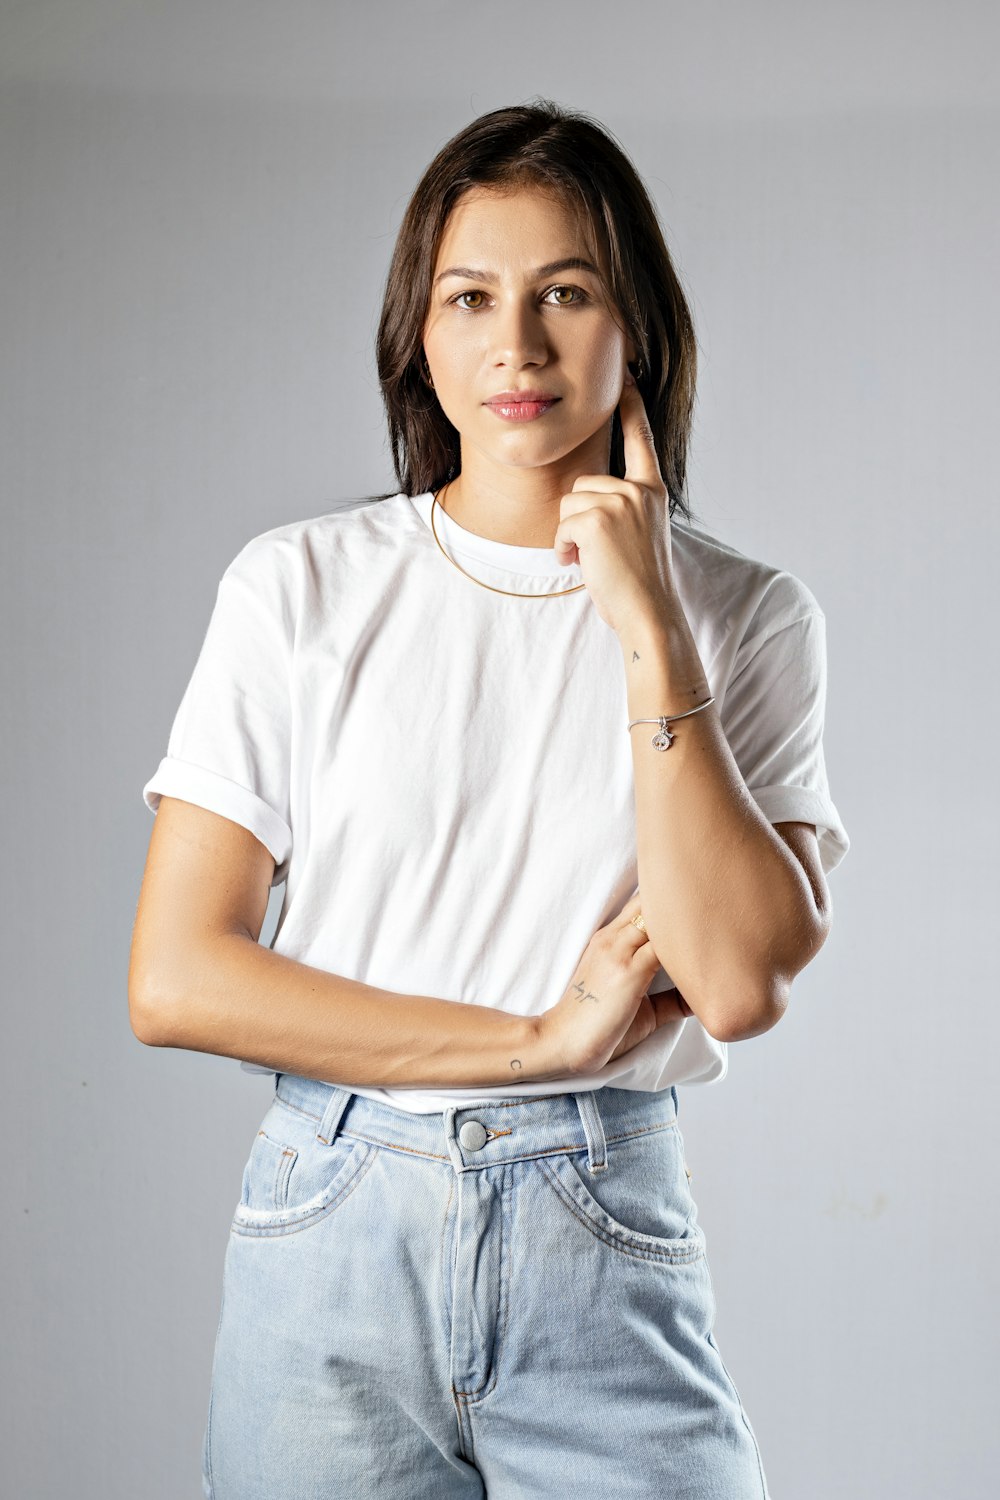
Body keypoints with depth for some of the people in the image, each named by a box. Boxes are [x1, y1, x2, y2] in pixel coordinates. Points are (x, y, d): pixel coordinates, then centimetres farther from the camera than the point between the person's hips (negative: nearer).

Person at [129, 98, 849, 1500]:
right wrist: (540, 1037, -9)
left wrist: (650, 633, -14)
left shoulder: (744, 614, 0)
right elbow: (175, 979, -7)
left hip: (611, 1241, 1)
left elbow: (741, 985, -12)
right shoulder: (300, 585, -2)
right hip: (334, 1228, 0)